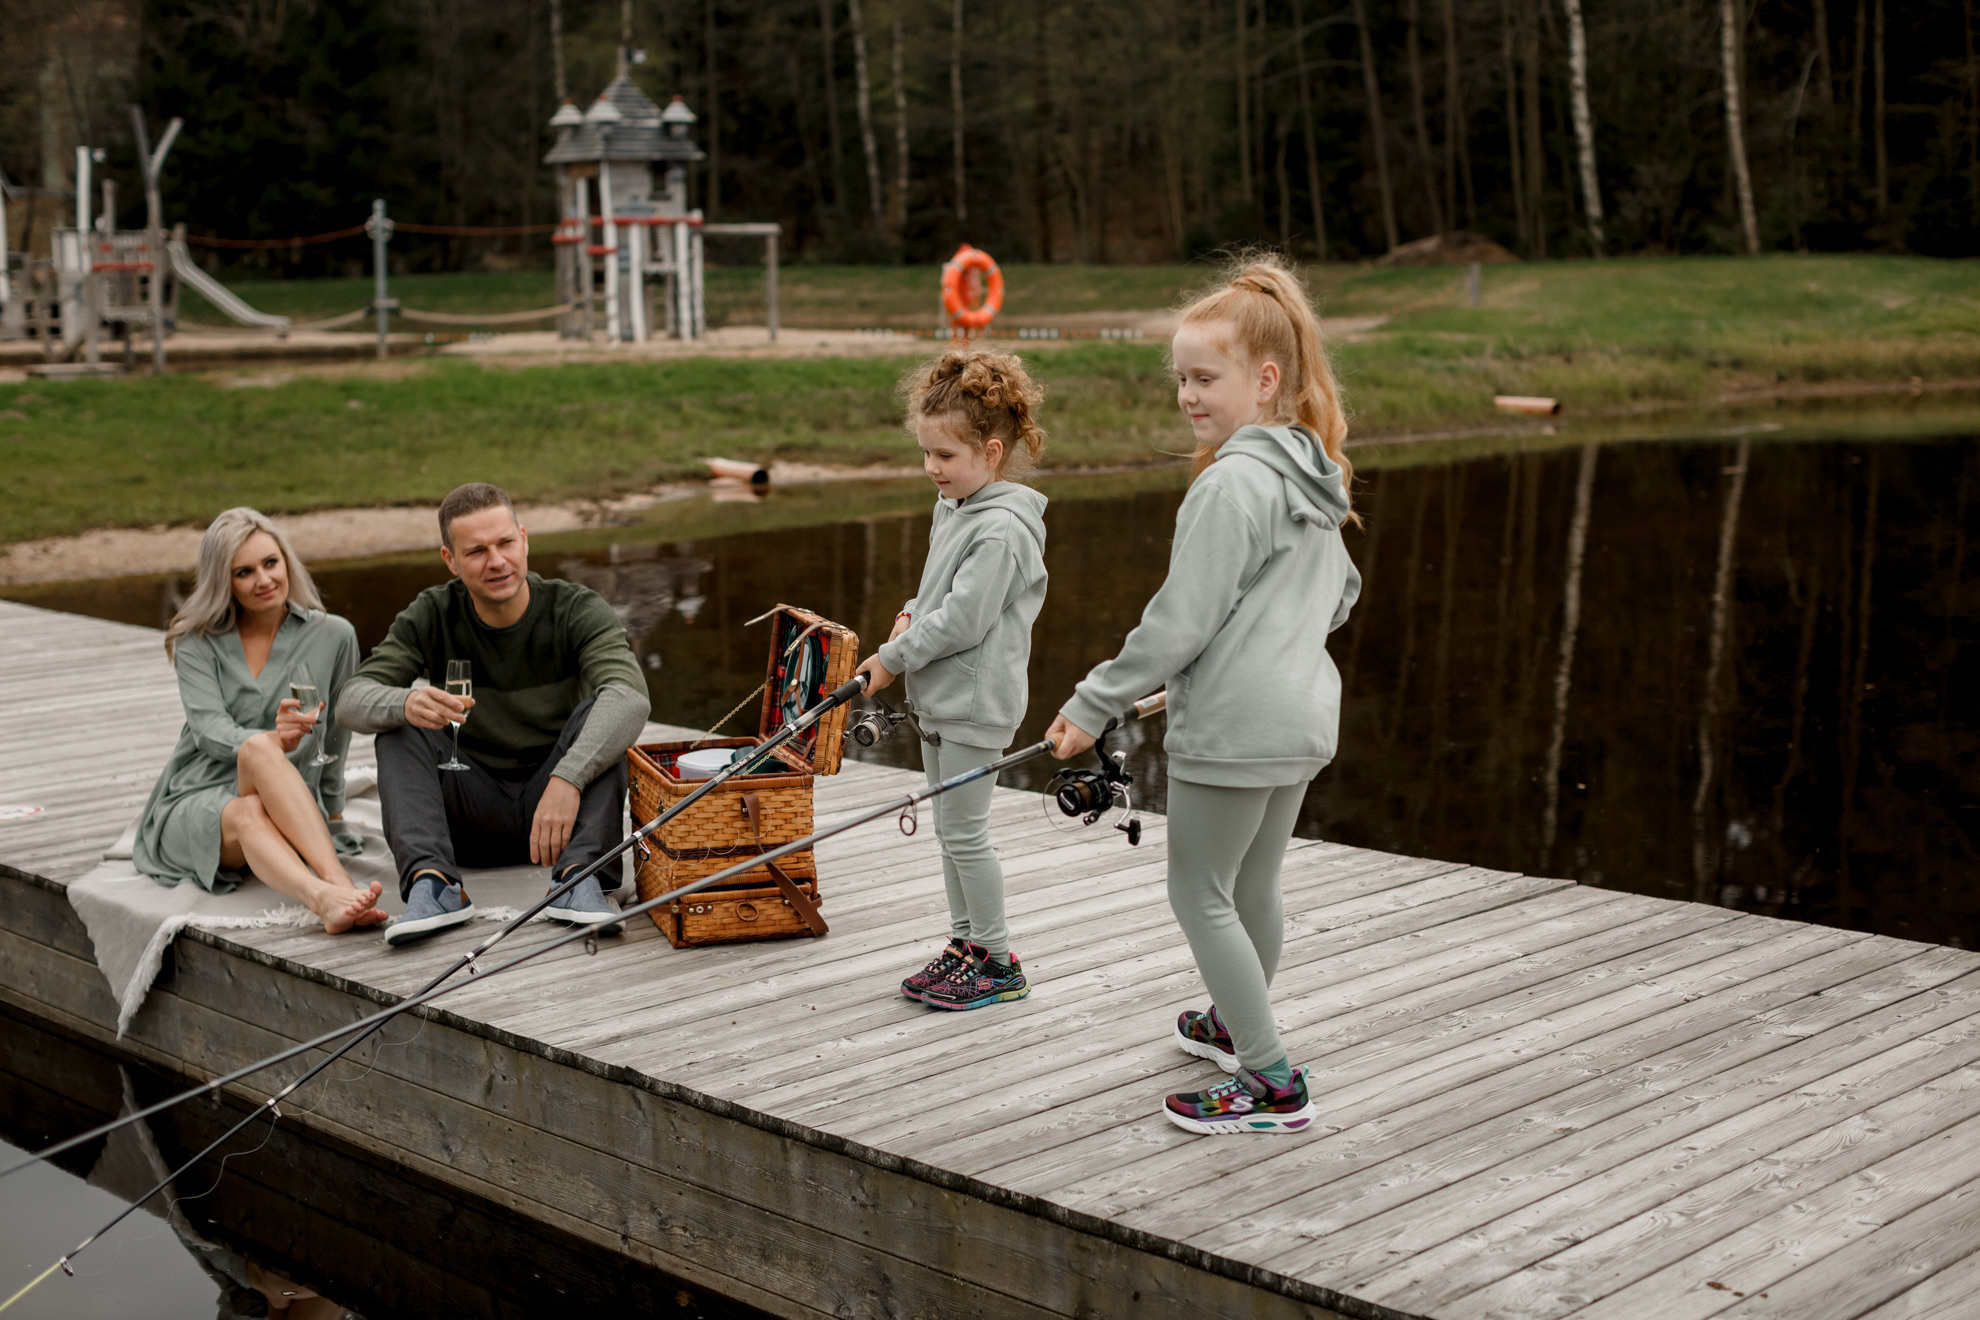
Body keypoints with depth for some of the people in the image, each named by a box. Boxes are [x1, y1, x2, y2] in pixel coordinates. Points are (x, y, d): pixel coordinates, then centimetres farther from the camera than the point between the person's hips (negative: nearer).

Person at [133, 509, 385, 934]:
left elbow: (334, 734, 19)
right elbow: (209, 728, -11)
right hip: (194, 805, 1)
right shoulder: (197, 643, 6)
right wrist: (271, 741, -31)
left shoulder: (331, 636, 7)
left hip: (284, 808, 0)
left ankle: (334, 889, -58)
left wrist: (330, 811, 26)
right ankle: (327, 896, -65)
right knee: (251, 804, -38)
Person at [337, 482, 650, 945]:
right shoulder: (432, 616, -3)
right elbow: (352, 702, -13)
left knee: (599, 714, -26)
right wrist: (405, 704, -38)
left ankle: (578, 875, -41)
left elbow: (629, 697, -30)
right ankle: (432, 882, -37)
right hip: (470, 816, 2)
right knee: (399, 727, -21)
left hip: (559, 803, -2)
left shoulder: (578, 610, -11)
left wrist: (566, 779, -45)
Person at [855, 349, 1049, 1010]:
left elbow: (962, 621, -23)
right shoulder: (952, 507, 10)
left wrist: (894, 658, -14)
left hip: (976, 703, -9)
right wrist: (913, 614, 3)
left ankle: (998, 962, 8)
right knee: (950, 829, 15)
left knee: (964, 832, -3)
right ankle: (965, 942, 27)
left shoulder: (1002, 529, -20)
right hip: (940, 698, 9)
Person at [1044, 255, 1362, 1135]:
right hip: (1303, 717, 9)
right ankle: (1237, 1026, 42)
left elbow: (1180, 621, -21)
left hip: (1232, 727, -9)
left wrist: (1092, 705, -13)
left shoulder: (1231, 483, -19)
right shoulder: (1312, 476, 10)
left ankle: (1271, 1085, 4)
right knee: (1252, 888, 24)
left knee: (1199, 895, 1)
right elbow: (1339, 595, 22)